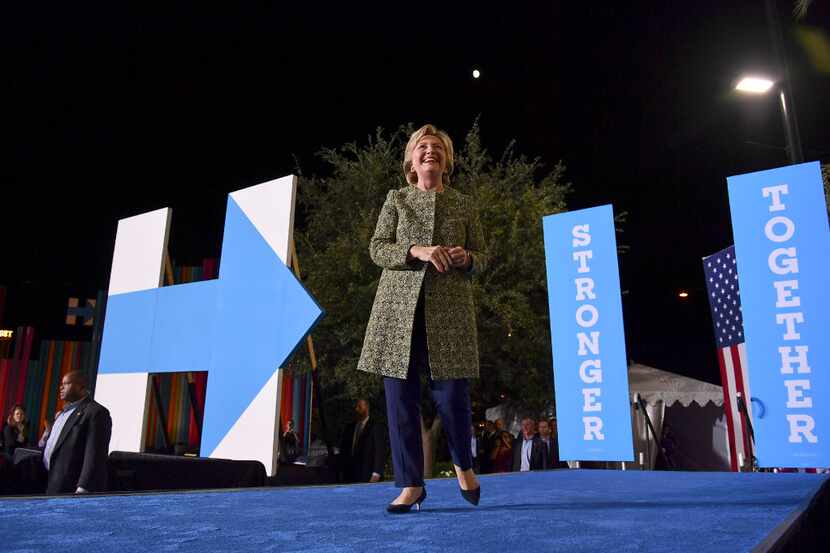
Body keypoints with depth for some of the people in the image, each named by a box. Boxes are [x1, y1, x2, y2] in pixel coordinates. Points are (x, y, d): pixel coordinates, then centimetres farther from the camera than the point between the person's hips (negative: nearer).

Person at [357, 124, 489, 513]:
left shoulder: (464, 204, 14)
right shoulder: (396, 199, 13)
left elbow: (482, 259, 16)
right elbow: (377, 248, 4)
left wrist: (466, 258, -8)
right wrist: (416, 250, -13)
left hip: (449, 310, 0)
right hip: (399, 307, 1)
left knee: (451, 394, -3)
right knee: (400, 396, -1)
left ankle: (463, 465, 27)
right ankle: (411, 484, 13)